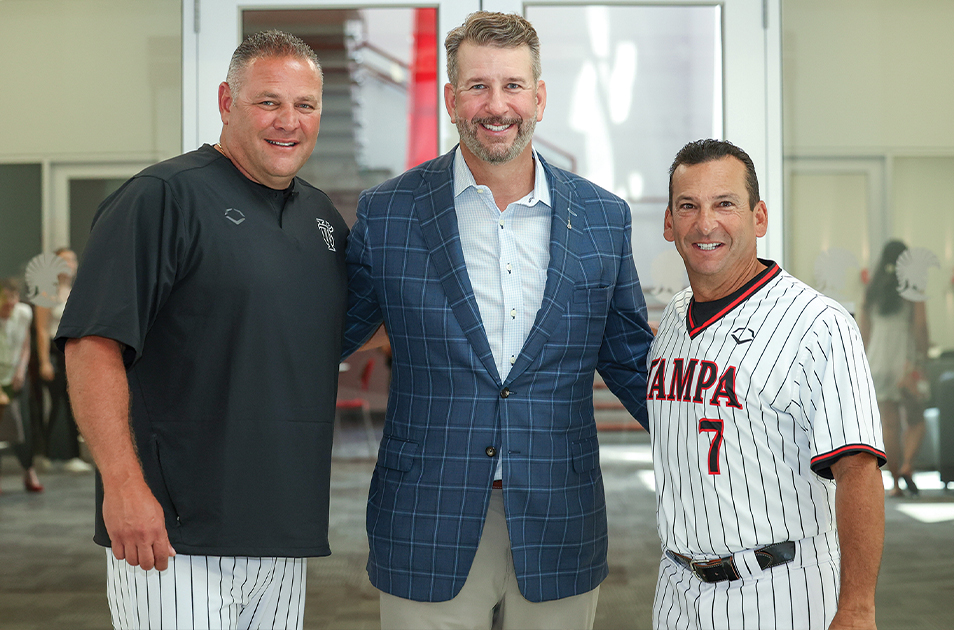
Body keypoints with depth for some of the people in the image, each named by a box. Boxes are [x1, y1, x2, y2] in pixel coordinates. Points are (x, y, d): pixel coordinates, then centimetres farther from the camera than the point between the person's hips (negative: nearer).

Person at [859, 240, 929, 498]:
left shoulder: (871, 290, 8)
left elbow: (863, 329, 9)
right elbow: (920, 326, -12)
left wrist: (867, 366, 15)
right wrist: (922, 361, -8)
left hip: (878, 361, 3)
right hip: (907, 359, -3)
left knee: (889, 425, 7)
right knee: (915, 422, 9)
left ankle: (896, 483, 5)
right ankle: (907, 465, -16)